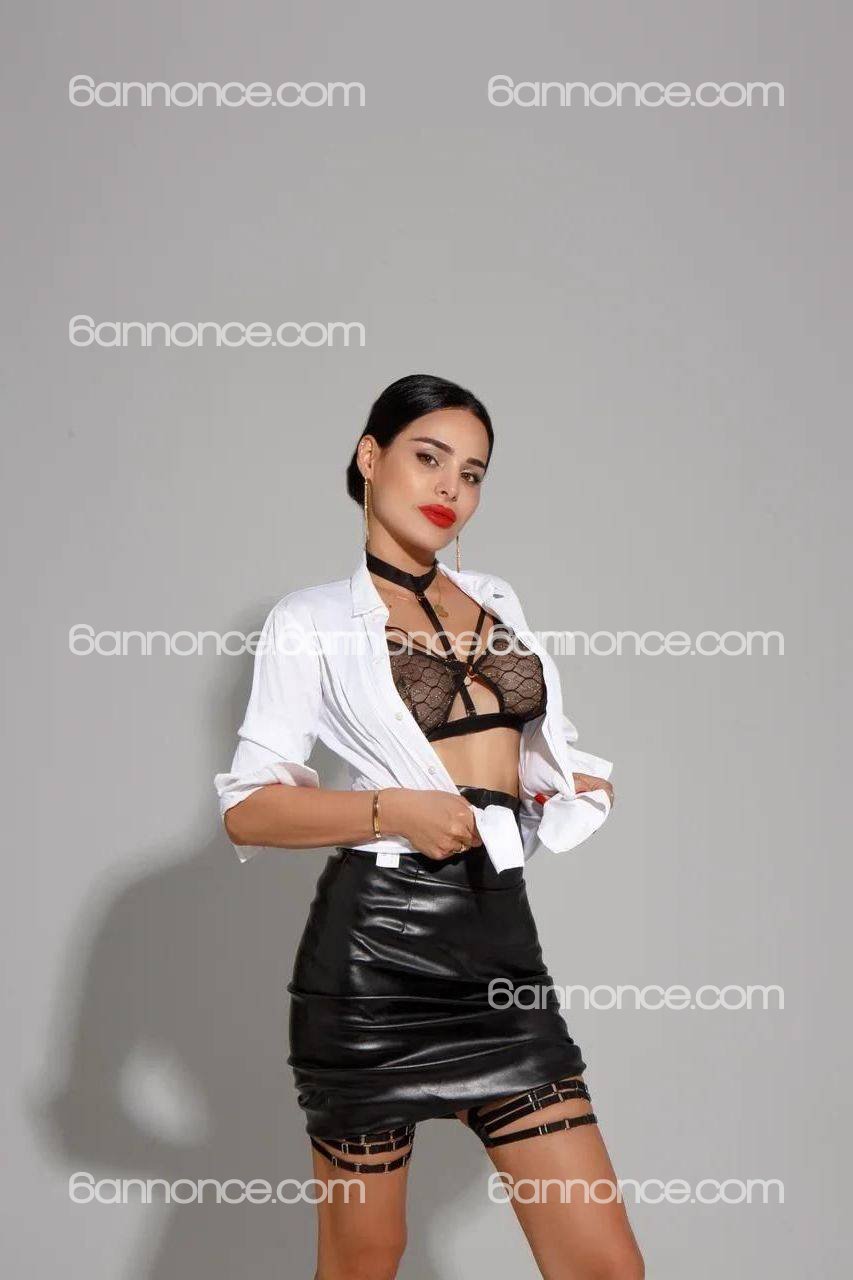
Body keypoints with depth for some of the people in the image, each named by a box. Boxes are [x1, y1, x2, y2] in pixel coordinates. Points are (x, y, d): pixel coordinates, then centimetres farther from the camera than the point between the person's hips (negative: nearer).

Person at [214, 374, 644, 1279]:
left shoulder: (496, 601, 16)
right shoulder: (313, 621, 1)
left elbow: (551, 746, 28)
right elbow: (248, 810, -4)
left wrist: (584, 787, 7)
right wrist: (392, 809, -16)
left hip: (500, 937, 5)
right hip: (376, 943, -4)